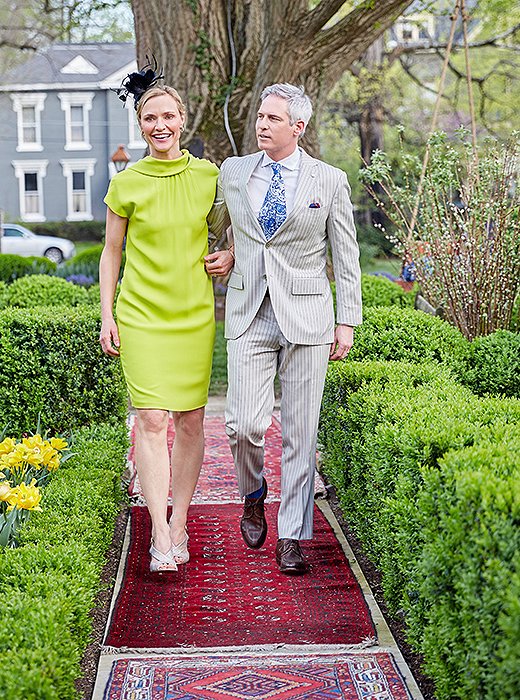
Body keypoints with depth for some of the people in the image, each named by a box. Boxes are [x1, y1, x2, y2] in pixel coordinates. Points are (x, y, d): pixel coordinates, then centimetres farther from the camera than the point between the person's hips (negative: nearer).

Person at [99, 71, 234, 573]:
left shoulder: (208, 175, 3)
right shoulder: (126, 183, -1)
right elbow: (111, 253, 6)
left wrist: (231, 254, -1)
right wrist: (107, 316, 2)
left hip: (195, 314, 2)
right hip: (141, 314, -2)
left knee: (190, 420, 5)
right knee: (152, 420, -9)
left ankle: (178, 524, 17)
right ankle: (160, 537, -6)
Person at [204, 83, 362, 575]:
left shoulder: (330, 181, 2)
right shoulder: (232, 173, 7)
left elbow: (346, 257, 4)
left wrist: (347, 323, 1)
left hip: (305, 316, -1)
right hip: (248, 314, 1)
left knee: (300, 432, 1)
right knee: (245, 424, -9)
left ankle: (291, 538, 11)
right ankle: (253, 495, 23)